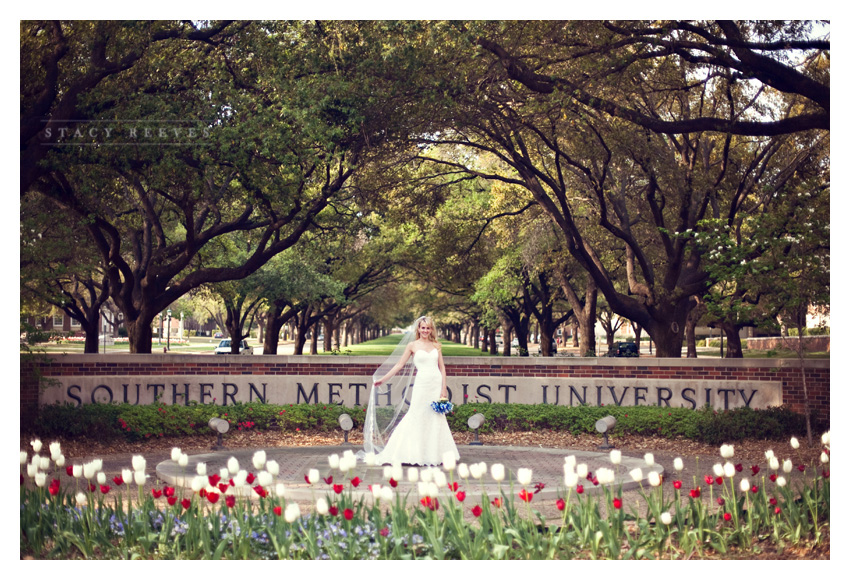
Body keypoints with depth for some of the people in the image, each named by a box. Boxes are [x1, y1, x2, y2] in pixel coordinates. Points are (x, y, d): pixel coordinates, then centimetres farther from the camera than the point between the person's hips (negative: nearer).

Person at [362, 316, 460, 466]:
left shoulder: (436, 345, 11)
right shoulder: (412, 345, 4)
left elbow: (441, 367, 11)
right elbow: (399, 365, 5)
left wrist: (444, 387, 2)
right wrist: (382, 379, 1)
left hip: (436, 383, 3)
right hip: (422, 384, -3)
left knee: (436, 418, 3)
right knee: (417, 417, -5)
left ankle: (434, 454, 9)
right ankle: (415, 453, 1)